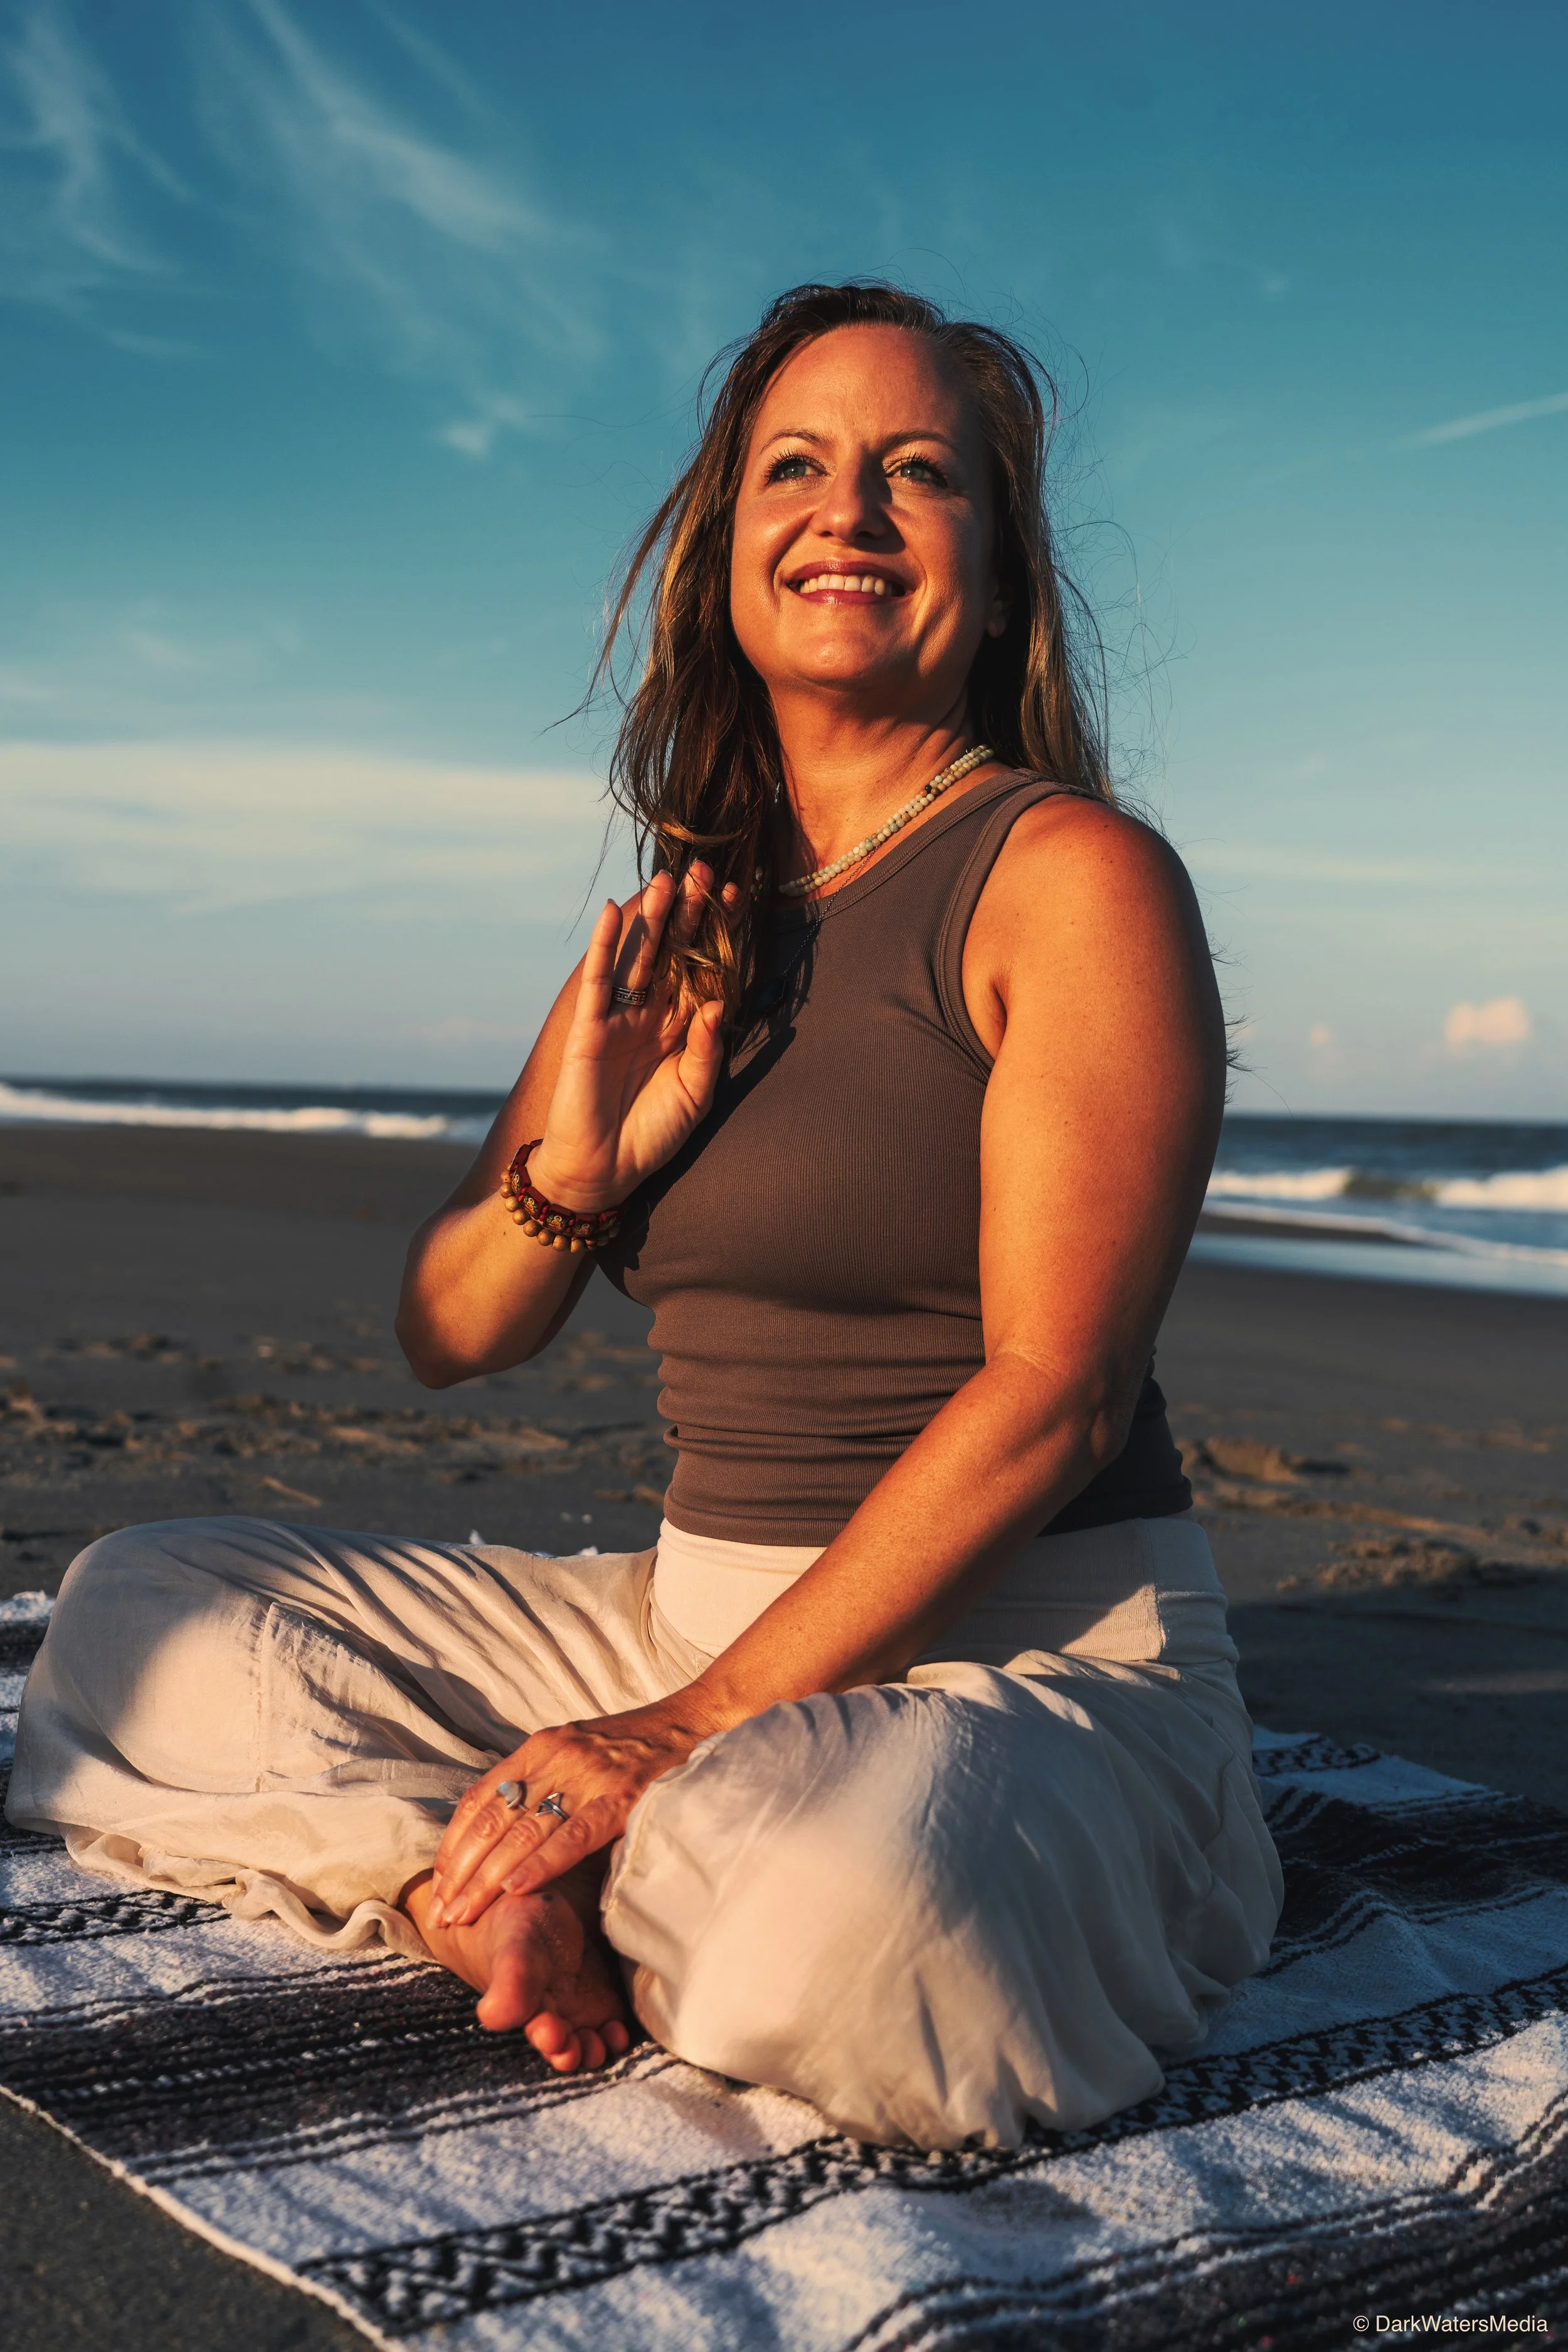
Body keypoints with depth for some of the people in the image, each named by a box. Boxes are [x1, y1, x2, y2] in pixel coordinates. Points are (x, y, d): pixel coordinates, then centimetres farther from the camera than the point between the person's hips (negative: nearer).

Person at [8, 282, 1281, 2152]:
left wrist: (685, 1735, -21)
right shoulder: (676, 931, 11)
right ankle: (546, 1905, -12)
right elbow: (446, 1336, 13)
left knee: (835, 1921, -41)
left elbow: (1051, 1392, -17)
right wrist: (576, 1171, -10)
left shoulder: (1071, 875, -8)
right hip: (695, 1610, 7)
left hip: (1035, 1642, -6)